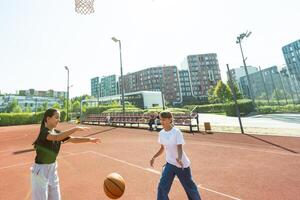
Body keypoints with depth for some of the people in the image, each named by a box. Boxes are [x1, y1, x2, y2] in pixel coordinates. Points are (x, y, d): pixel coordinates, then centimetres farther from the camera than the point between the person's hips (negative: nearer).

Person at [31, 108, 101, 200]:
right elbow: (56, 137, -43)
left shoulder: (57, 132, -1)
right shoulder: (44, 131, -22)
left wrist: (90, 139, -18)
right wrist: (75, 129, -44)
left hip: (52, 168, 7)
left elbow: (73, 139, -8)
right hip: (40, 169, -6)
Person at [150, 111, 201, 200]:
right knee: (162, 187, -2)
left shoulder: (177, 132, -21)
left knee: (190, 187, 17)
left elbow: (180, 148, -26)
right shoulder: (161, 133, -6)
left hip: (182, 164, -4)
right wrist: (154, 157, -3)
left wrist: (179, 158, -45)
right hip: (169, 164, 4)